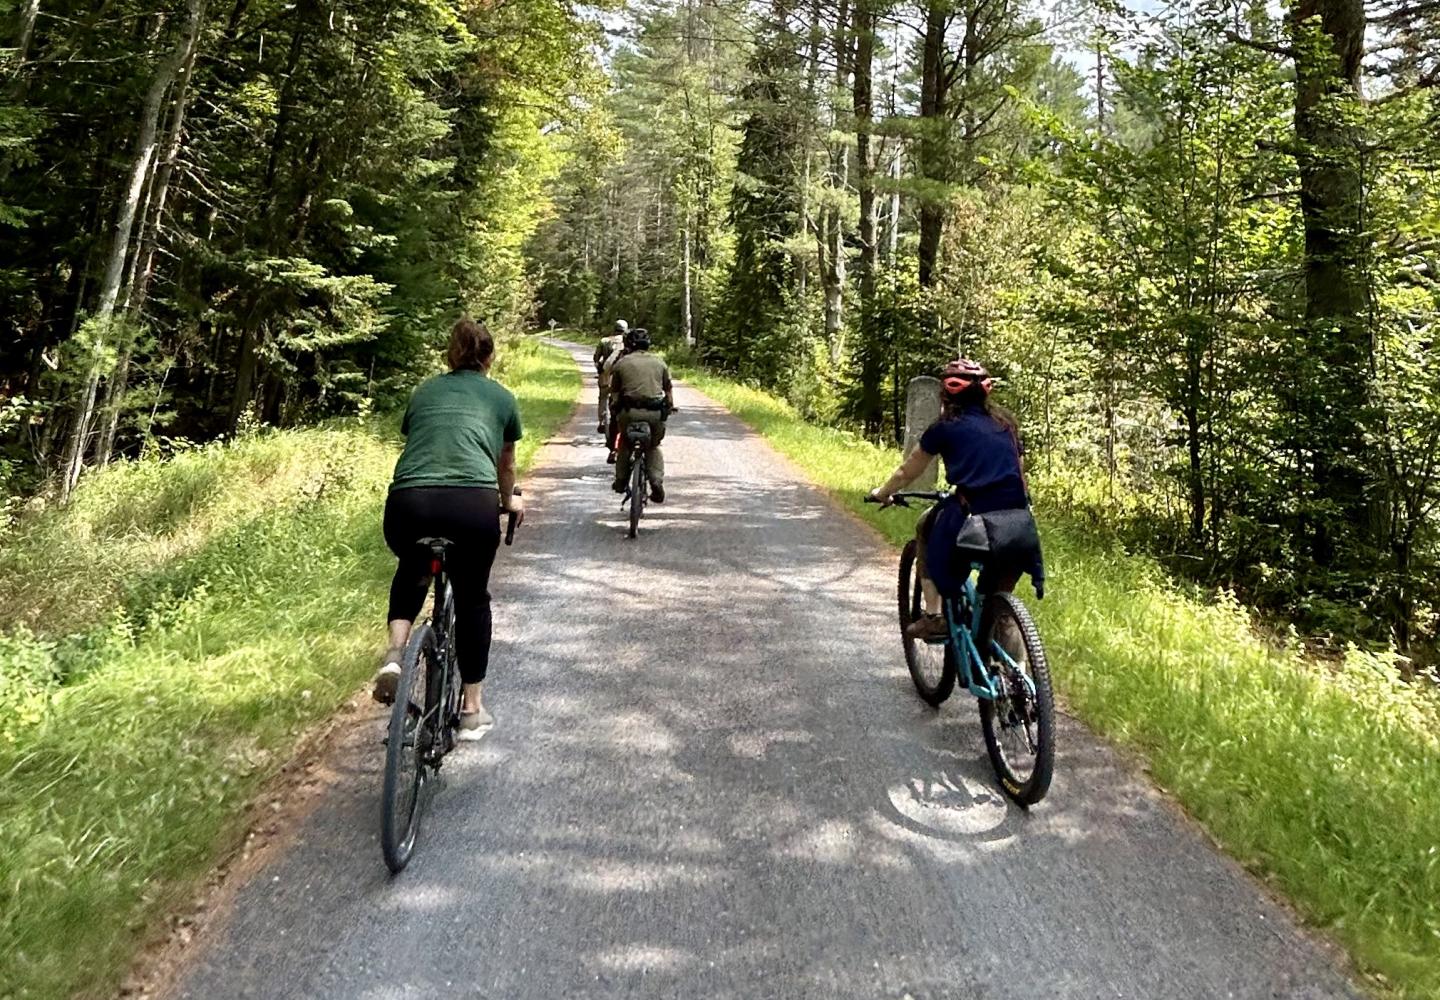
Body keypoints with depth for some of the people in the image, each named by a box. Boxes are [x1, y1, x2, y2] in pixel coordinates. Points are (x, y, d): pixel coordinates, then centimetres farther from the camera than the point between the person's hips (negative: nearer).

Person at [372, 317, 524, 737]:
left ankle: (395, 654, 13)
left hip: (407, 504, 2)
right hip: (473, 504, -2)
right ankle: (471, 709, 27)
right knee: (472, 597, 20)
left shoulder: (424, 392, 26)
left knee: (411, 571, 34)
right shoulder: (501, 397, 22)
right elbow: (505, 464, 34)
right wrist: (510, 501, 55)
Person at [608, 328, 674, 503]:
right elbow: (669, 390, 17)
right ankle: (657, 483, 3)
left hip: (629, 411, -1)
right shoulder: (659, 363, 15)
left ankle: (621, 481, 25)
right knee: (654, 447, 20)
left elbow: (614, 392, 10)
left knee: (624, 444, 24)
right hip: (655, 412, 1)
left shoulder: (621, 363, 10)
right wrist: (670, 407, 30)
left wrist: (615, 407, 25)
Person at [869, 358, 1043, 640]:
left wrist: (883, 493, 35)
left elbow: (907, 472, 17)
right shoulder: (1006, 424, 18)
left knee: (925, 529, 27)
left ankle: (933, 616, 21)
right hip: (1019, 525, 4)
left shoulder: (945, 428, 7)